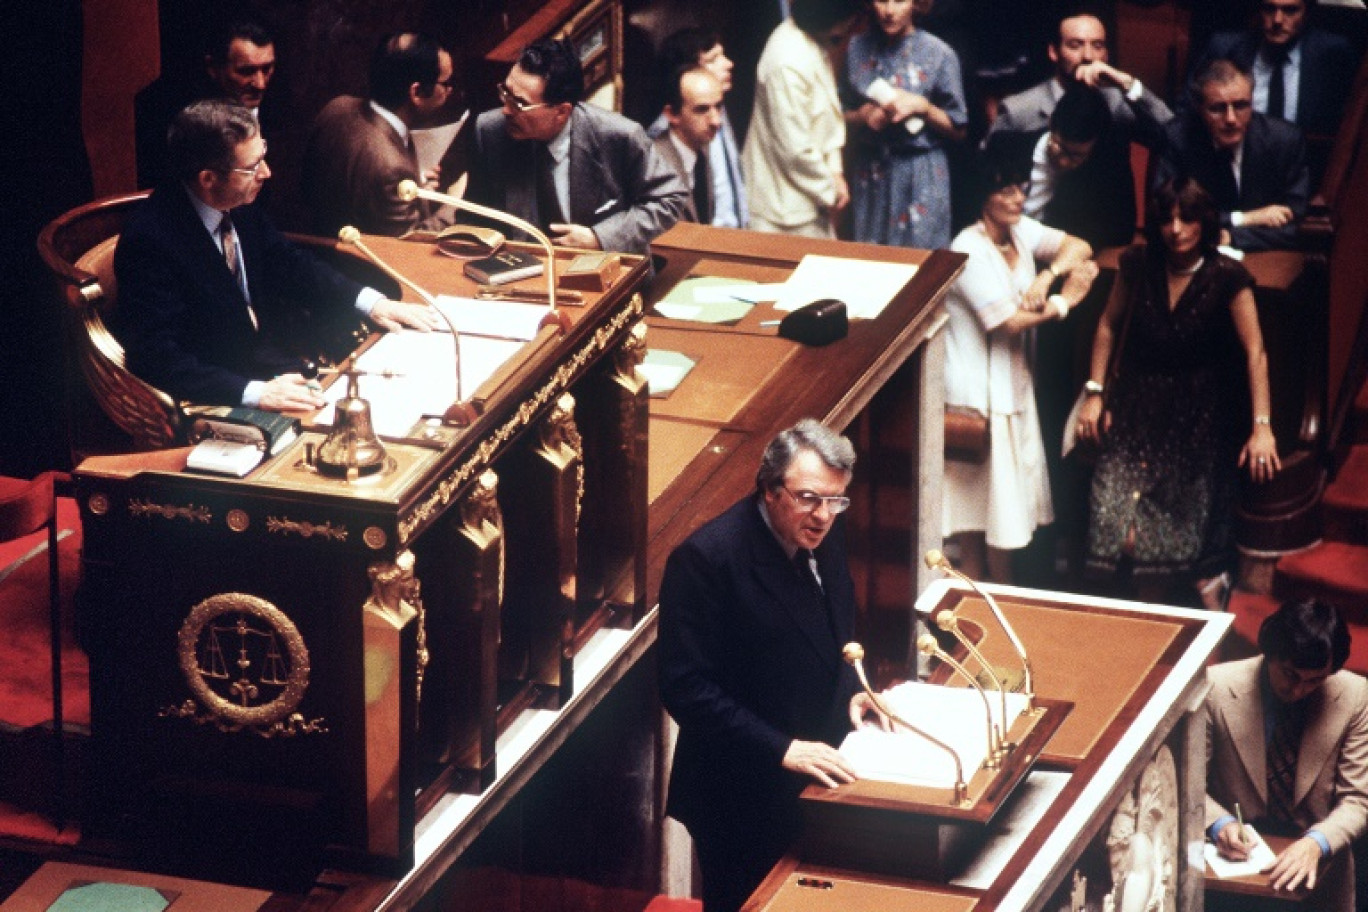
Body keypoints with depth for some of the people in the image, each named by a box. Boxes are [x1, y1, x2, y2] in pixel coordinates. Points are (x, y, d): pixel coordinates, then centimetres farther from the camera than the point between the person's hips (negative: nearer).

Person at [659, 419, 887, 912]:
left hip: (818, 776, 7)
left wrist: (852, 689, -2)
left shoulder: (824, 533, -1)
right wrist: (781, 750, -27)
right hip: (745, 796, -7)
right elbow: (686, 687, -23)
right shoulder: (706, 559, -23)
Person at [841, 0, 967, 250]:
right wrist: (863, 116, -9)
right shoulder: (857, 48, 2)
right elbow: (842, 114, 11)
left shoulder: (938, 54, -6)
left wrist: (922, 107, -17)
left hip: (920, 176, -3)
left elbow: (958, 130, -2)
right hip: (869, 174, 3)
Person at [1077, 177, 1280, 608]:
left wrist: (1261, 426, -19)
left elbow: (1255, 352, -13)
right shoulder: (1137, 266, -3)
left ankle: (1208, 579, 22)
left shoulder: (1226, 278, -12)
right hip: (1137, 407, 3)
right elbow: (1108, 326, 10)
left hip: (1198, 417, -3)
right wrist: (1095, 392, 7)